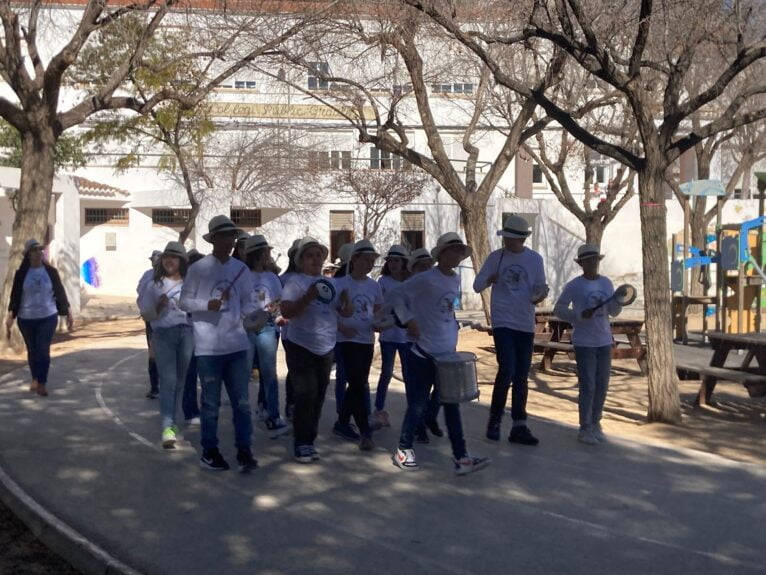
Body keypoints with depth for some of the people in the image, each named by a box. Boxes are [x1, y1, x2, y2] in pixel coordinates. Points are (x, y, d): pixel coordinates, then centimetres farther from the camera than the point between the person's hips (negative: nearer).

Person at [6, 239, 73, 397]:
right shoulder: (21, 273, 0)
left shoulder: (51, 271, 0)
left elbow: (60, 293, 3)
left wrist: (68, 313, 1)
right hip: (26, 319, 1)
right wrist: (10, 316, -6)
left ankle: (42, 383, 1)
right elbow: (15, 295, 1)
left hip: (48, 317, -1)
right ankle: (35, 379, 30)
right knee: (32, 351, 12)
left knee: (43, 350, -8)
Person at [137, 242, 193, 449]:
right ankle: (166, 428, -19)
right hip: (163, 333, -2)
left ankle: (174, 423, 20)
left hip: (186, 332, 2)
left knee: (180, 381, 7)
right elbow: (146, 314, 9)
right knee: (168, 380, -12)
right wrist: (159, 306, -8)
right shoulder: (154, 285, 10)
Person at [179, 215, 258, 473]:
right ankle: (209, 451, 20)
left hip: (237, 345, 3)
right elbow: (184, 301, -2)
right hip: (208, 347, -3)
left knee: (241, 401, 4)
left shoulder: (241, 269, 6)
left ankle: (244, 451, 13)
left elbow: (247, 304, 6)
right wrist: (207, 304, -18)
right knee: (211, 403, 7)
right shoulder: (198, 268, -5)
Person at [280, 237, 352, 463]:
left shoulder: (330, 283, 11)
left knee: (318, 396, 10)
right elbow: (286, 312, -19)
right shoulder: (296, 282, -8)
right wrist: (309, 297, -28)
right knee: (306, 396, -9)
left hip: (326, 349, 6)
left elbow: (347, 312, 12)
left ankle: (309, 441, 20)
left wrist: (345, 298, -8)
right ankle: (301, 444, 2)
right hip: (301, 348, -6)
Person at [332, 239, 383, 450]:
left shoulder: (374, 286, 8)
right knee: (359, 385, -10)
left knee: (358, 384, 12)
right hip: (348, 340, -6)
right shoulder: (341, 284, -8)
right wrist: (341, 327, -22)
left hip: (367, 341, 6)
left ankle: (342, 423, 28)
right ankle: (365, 432, -7)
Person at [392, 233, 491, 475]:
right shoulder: (425, 279, -14)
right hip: (422, 353, -6)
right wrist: (409, 321, -18)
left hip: (447, 354, 7)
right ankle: (403, 450, 19)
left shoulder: (456, 280, 8)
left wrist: (452, 340, 14)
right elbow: (397, 296, -12)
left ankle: (460, 457, 9)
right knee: (418, 405, 1)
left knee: (452, 405, 6)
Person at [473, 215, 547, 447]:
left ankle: (519, 427, 16)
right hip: (503, 321, -3)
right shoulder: (496, 257, 1)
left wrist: (540, 295, -18)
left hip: (526, 324, 3)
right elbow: (477, 285, 2)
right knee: (507, 370, -14)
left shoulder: (535, 259, 4)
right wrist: (489, 279, -20)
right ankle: (494, 420, 4)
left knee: (521, 377, 8)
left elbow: (540, 287, 6)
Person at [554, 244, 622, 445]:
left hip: (604, 342, 5)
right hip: (584, 343, -5)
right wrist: (579, 315, -19)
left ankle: (595, 424, 22)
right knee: (587, 387, -5)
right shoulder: (574, 285, -6)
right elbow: (558, 309, -5)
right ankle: (585, 428, 6)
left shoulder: (606, 283, 7)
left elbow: (613, 311, 8)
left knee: (602, 386, 9)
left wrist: (619, 301, -14)